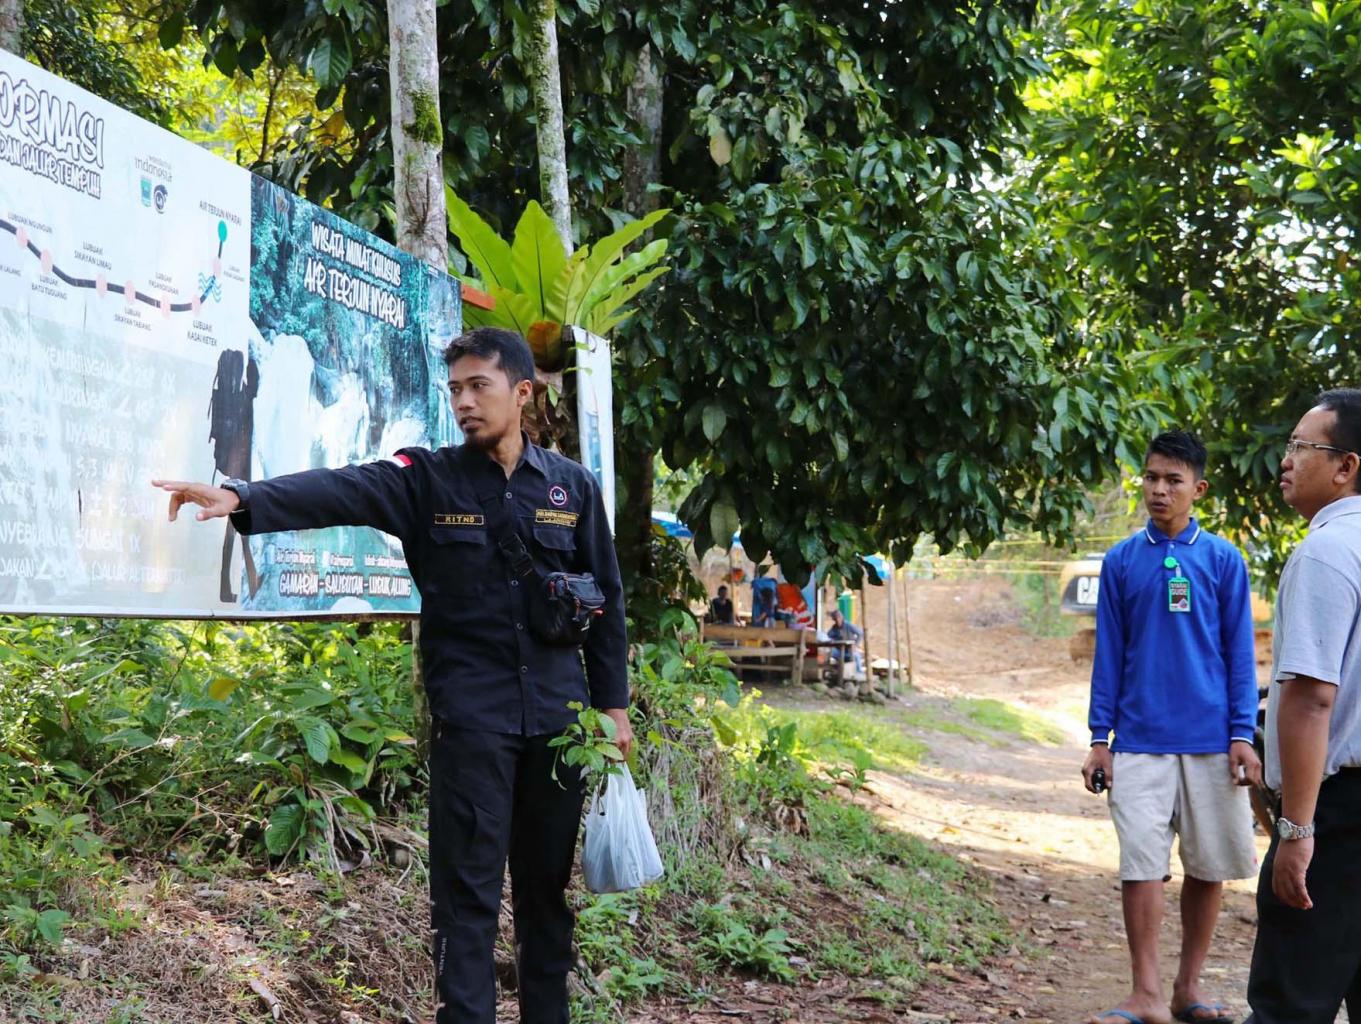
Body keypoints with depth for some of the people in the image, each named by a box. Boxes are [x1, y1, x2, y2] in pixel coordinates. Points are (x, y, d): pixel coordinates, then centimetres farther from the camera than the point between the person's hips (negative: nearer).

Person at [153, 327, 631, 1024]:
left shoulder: (573, 486, 6)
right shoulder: (428, 480, 0)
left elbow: (605, 600, 10)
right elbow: (337, 491, -16)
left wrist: (612, 702, 8)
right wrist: (242, 498, -32)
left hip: (558, 712, 2)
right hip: (470, 716, -2)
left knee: (547, 880, 11)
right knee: (468, 886, -3)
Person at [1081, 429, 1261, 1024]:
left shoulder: (1223, 560, 3)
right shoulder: (1121, 561, 5)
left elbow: (1239, 653, 3)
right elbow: (1109, 653, 7)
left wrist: (1242, 736, -4)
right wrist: (1100, 739, 2)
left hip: (1211, 742, 0)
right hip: (1140, 741, 0)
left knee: (1208, 866, 6)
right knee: (1141, 864, -3)